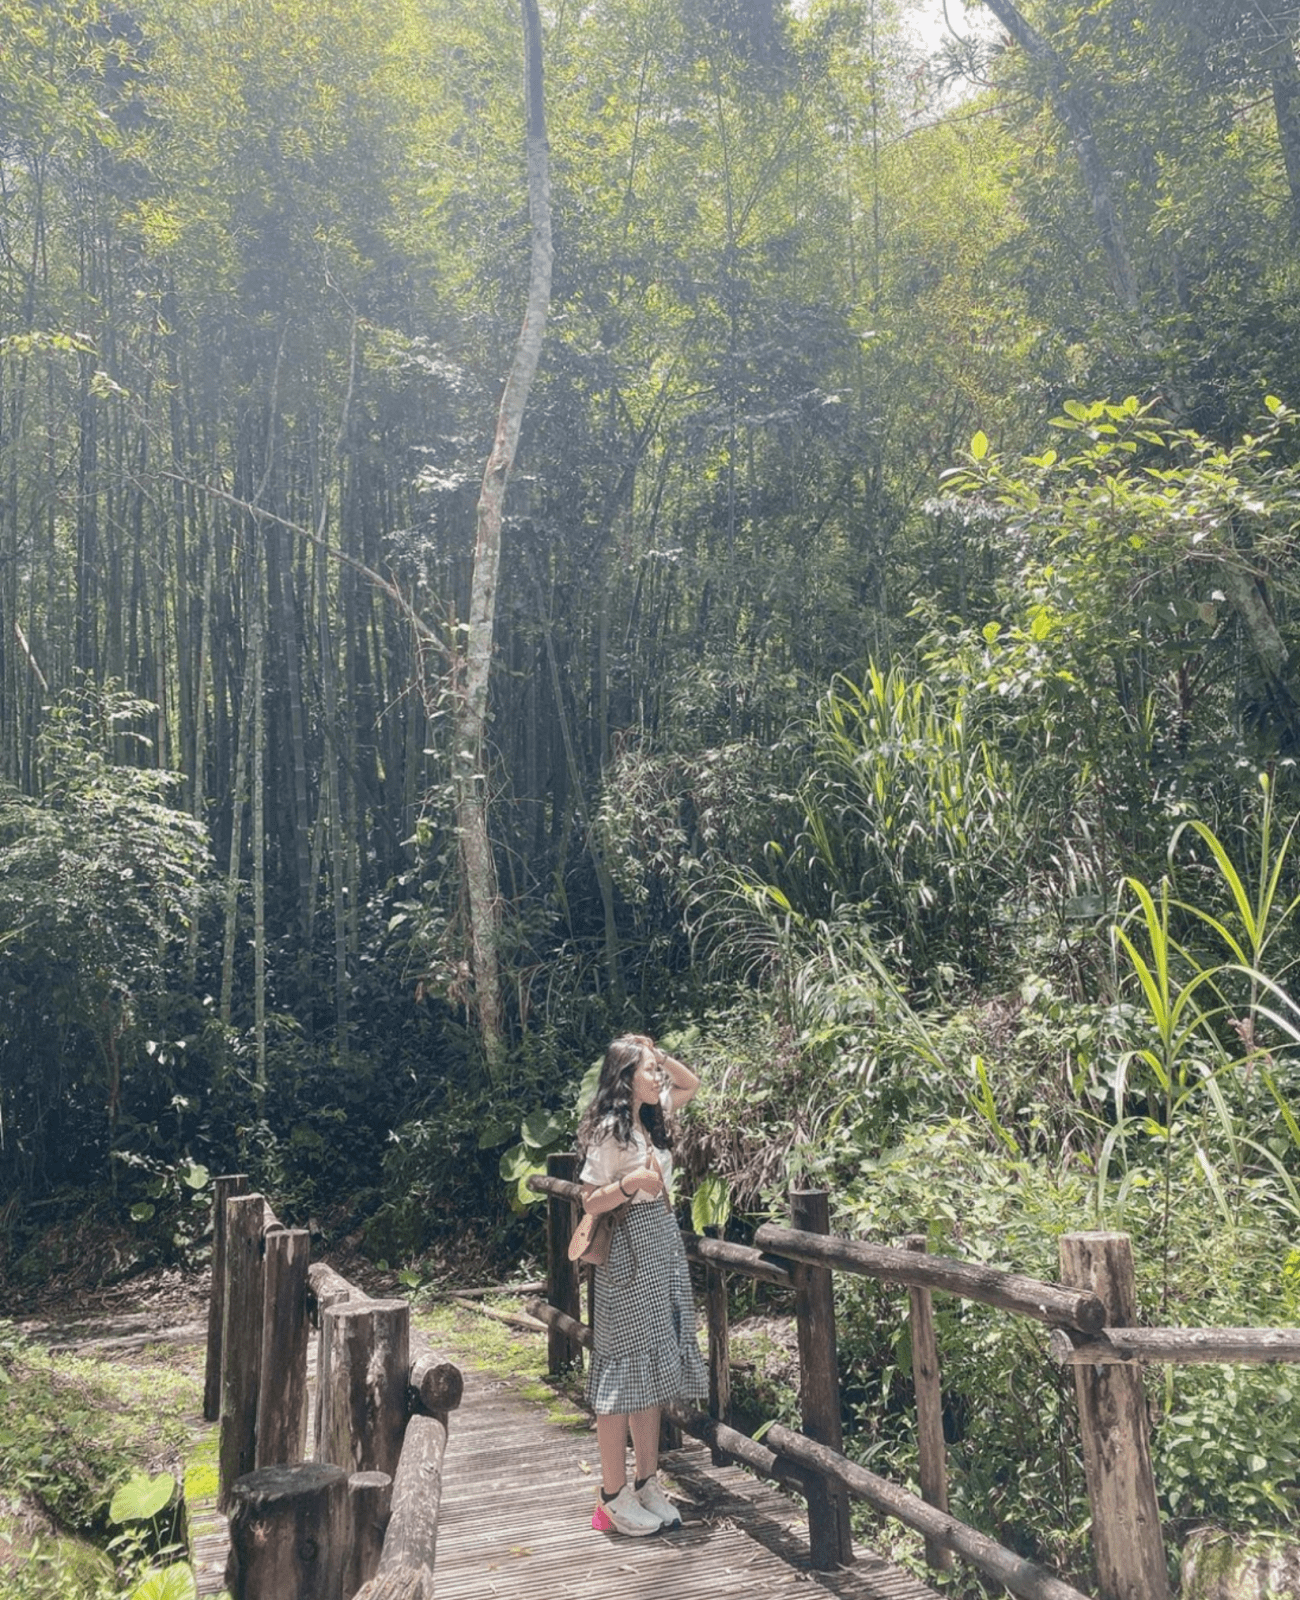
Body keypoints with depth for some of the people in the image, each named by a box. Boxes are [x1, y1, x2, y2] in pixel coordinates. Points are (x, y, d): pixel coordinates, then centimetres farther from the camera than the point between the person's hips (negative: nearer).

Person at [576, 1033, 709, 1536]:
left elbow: (691, 1084, 24)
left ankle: (647, 1484, 21)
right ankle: (613, 1497, 8)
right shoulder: (609, 1130, -14)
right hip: (627, 1253, -8)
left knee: (655, 1368, 12)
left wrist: (659, 1056, 8)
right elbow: (591, 1202, -13)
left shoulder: (652, 1117, 9)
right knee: (623, 1368, -1)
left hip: (662, 1246, 8)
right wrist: (630, 1183, -30)